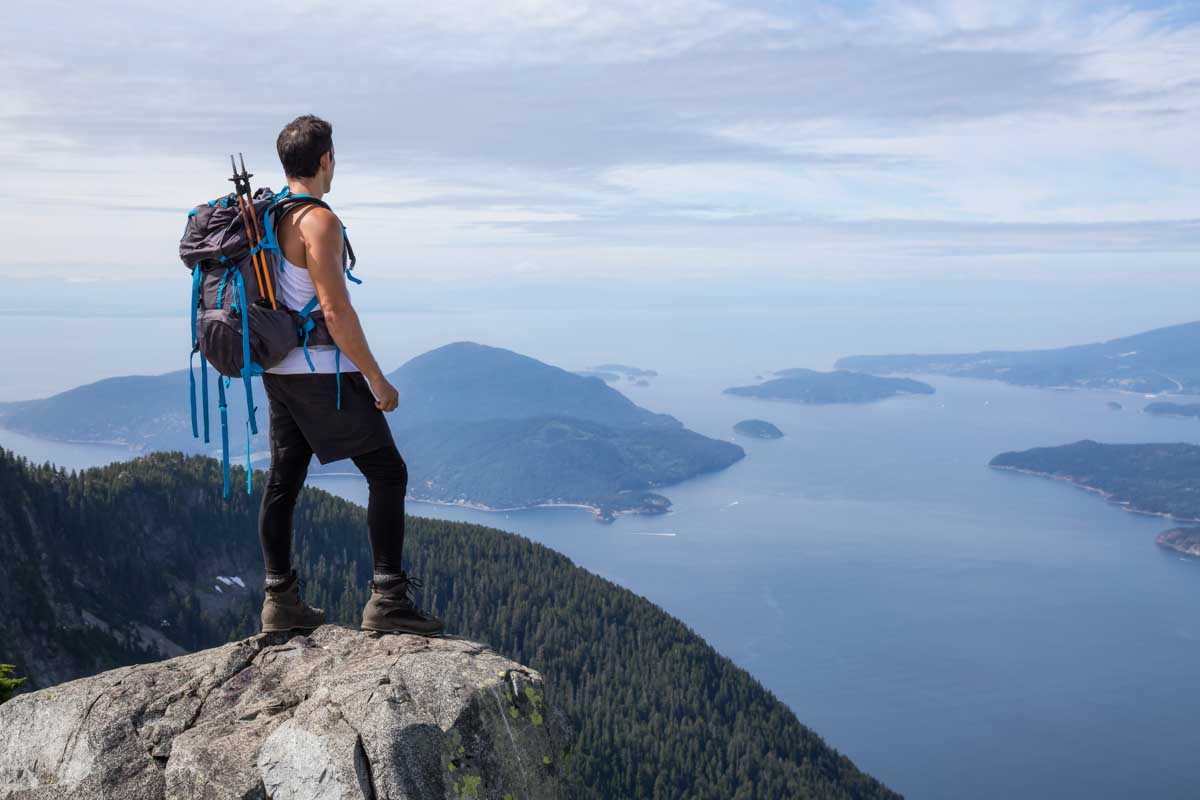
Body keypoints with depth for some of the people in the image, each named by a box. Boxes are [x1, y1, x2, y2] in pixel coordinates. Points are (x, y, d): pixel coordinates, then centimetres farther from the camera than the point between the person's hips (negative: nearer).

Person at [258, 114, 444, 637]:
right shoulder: (319, 222, -17)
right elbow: (335, 310, -21)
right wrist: (377, 379, -16)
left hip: (279, 371, 9)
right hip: (324, 373, -9)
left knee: (283, 480, 11)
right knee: (387, 472, -2)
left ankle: (280, 600, 17)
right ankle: (387, 598, -4)